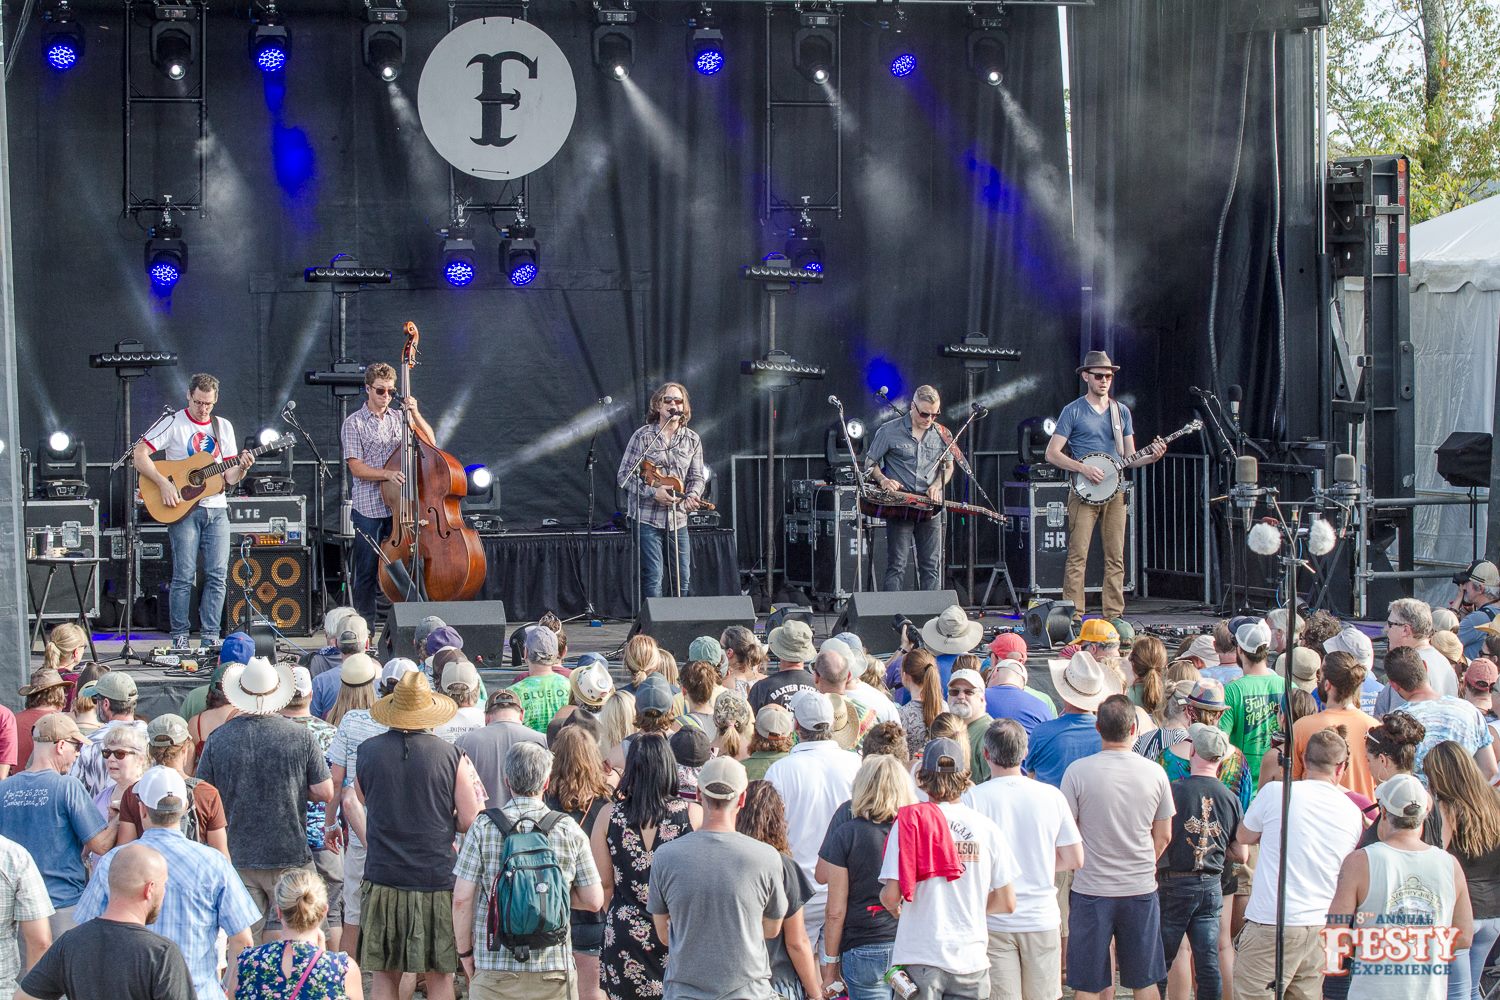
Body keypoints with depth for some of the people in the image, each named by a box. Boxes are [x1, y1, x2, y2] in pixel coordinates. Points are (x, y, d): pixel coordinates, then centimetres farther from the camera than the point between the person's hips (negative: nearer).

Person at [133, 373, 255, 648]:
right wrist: (164, 484, -18)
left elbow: (229, 477, 13)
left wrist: (242, 467, -9)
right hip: (183, 507, -4)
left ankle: (211, 636, 6)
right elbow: (139, 454, -9)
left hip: (216, 509, 4)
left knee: (218, 574, -1)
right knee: (184, 575, -6)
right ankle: (180, 636, 2)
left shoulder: (223, 427, 13)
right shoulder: (173, 423, -2)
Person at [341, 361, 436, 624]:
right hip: (369, 506, -3)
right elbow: (356, 467, -8)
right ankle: (365, 626, 9)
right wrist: (388, 474, -22)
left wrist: (414, 413, -5)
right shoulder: (354, 423, -1)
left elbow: (430, 442, 7)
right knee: (367, 570, 2)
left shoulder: (400, 417, 12)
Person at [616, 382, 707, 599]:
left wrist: (692, 495, -13)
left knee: (683, 580, 9)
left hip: (678, 519, 4)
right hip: (647, 517, -4)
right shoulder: (643, 436, -5)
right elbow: (624, 477, -6)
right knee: (653, 579, -7)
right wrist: (652, 493, -19)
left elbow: (697, 477, 10)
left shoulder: (693, 440, 7)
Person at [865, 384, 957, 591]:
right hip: (898, 506, -3)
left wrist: (937, 485, -1)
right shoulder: (889, 431, -3)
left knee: (932, 567, 4)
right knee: (897, 567, -5)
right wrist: (883, 480, -15)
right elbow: (870, 463, 4)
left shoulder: (942, 435, 7)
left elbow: (948, 467, 18)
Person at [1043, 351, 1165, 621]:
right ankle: (1074, 617, -8)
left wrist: (1151, 457, -4)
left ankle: (1114, 616, 7)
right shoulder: (1073, 411, 1)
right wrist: (1083, 468, -15)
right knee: (1077, 555, -9)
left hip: (1115, 491, 4)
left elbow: (1129, 458, 16)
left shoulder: (1122, 412, 15)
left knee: (1115, 557, 3)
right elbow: (1052, 453, -3)